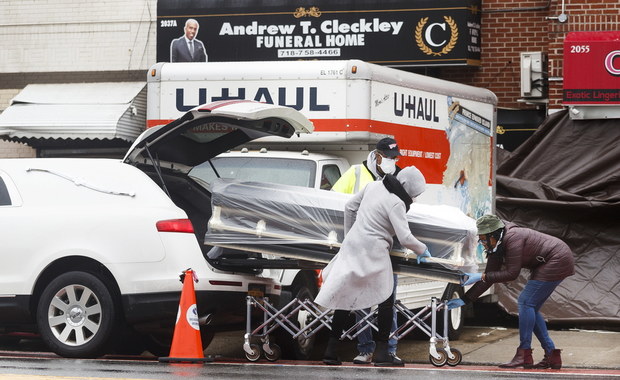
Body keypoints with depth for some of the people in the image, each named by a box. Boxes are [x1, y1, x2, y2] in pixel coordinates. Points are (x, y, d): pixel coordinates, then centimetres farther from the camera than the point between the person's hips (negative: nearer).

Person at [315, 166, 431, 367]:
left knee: (345, 297, 11)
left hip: (352, 245, 7)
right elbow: (405, 238, -17)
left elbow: (350, 207, 16)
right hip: (373, 251, -7)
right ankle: (382, 353, 3)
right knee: (386, 300, 5)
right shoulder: (396, 203, -14)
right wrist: (422, 250, 1)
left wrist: (348, 235, 24)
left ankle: (331, 350, 11)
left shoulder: (373, 186, 7)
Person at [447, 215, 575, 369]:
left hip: (558, 261, -10)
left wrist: (481, 276, -25)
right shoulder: (496, 247, 3)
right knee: (530, 308, 9)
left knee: (526, 301, -14)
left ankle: (524, 356, -14)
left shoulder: (512, 238, -25)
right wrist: (465, 300, 2)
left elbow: (512, 273, -25)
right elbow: (488, 277, 6)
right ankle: (552, 355, 11)